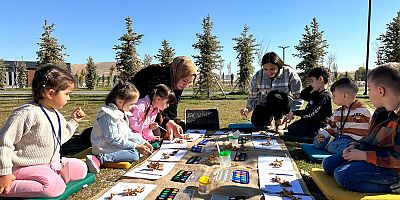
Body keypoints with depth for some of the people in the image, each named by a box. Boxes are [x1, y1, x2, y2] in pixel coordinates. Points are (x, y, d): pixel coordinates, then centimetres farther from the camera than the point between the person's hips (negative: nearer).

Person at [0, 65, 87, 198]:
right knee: (56, 187, -27)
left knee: (81, 168, 1)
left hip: (52, 162, 8)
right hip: (26, 166, -8)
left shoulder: (56, 114, 7)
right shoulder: (27, 113, -21)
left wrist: (73, 122, 11)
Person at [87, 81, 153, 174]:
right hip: (105, 148, -10)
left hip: (118, 146, 10)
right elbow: (113, 139, -23)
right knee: (134, 154, -26)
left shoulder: (122, 113, 12)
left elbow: (128, 133, 17)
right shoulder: (108, 116, -20)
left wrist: (143, 142, 6)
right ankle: (100, 159, -29)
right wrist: (136, 146, -22)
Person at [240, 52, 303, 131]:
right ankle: (269, 117, 9)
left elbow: (298, 98, -15)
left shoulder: (290, 74, -19)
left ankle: (279, 121, -6)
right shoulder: (258, 76, -13)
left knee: (275, 95, -33)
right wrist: (248, 108, -26)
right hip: (265, 104, 1)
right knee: (257, 122, -25)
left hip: (285, 105, -1)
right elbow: (253, 97, -6)